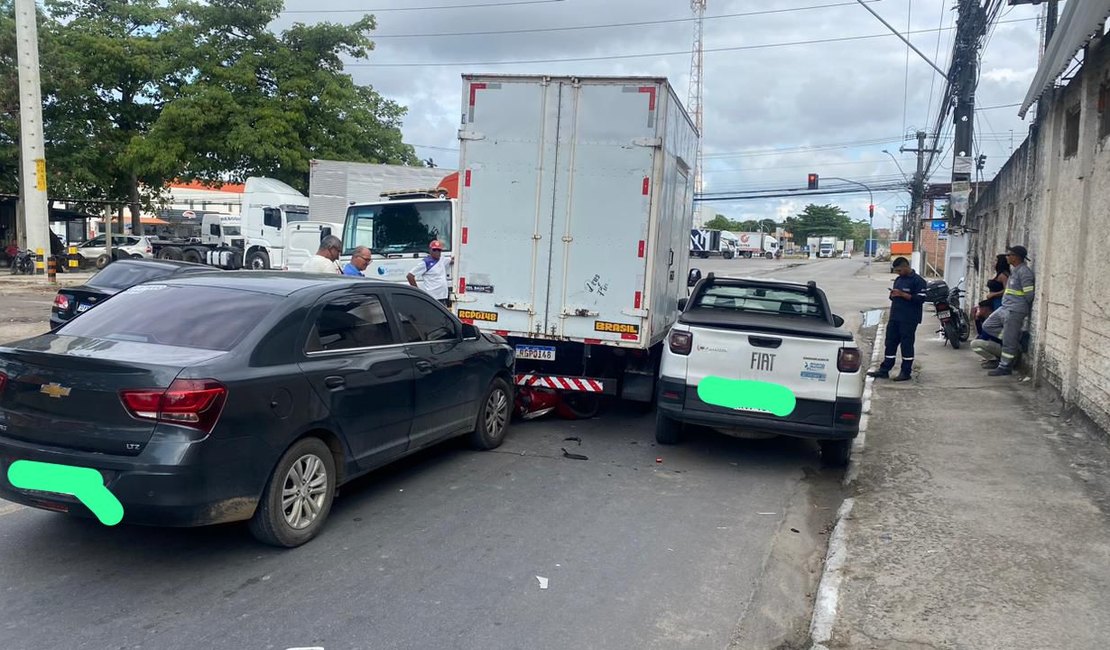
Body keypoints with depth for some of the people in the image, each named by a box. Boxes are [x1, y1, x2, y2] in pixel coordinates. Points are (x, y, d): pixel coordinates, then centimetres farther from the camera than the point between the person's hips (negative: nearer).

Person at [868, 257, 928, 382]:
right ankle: (884, 370, 12)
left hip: (909, 320, -8)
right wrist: (893, 295, 1)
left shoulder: (918, 281, -9)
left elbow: (921, 299, -18)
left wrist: (902, 294, -20)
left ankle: (906, 372, 6)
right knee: (890, 343, 8)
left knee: (907, 345, -2)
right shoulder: (898, 279, 16)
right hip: (894, 317, 8)